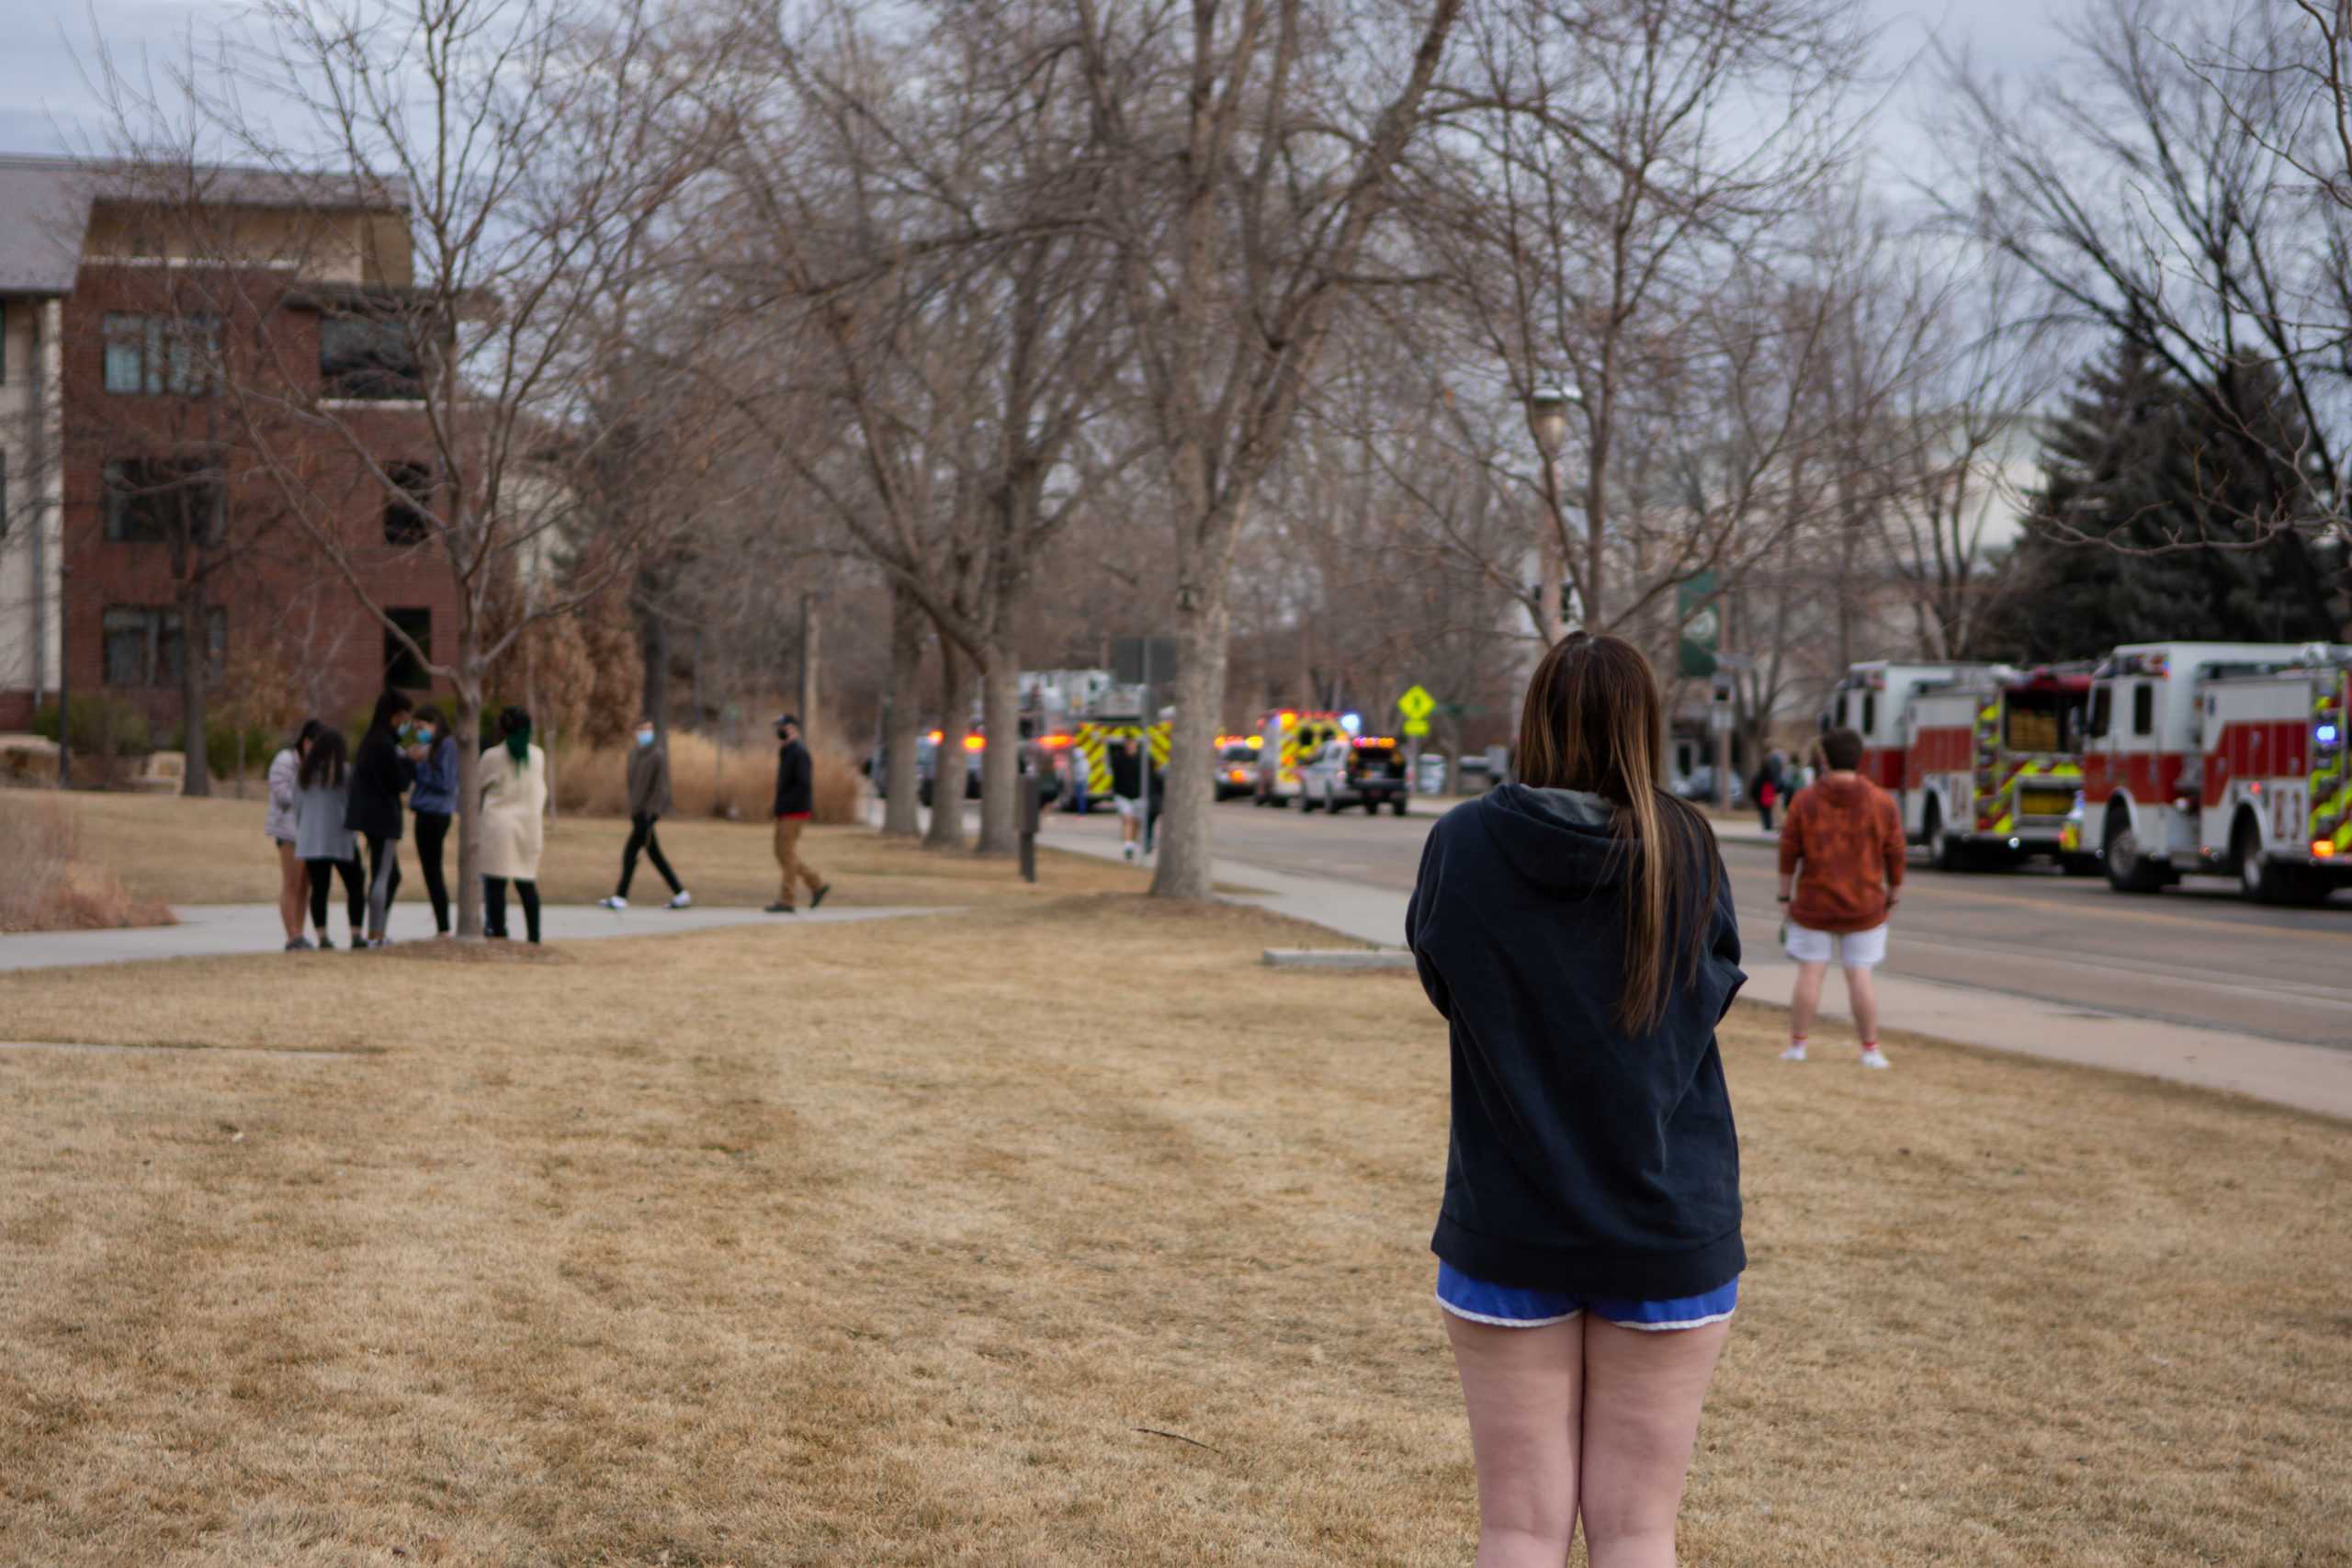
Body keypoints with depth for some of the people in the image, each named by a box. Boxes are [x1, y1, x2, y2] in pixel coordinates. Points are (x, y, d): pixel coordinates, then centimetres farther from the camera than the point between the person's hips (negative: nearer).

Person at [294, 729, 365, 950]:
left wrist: (300, 836, 20)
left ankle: (322, 937, -2)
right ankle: (356, 934, -3)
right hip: (340, 839, -4)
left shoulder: (304, 774, 7)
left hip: (311, 841, 4)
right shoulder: (345, 771, -7)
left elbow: (297, 807, 11)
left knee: (319, 889, 4)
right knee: (354, 888, 5)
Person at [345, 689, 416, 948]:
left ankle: (377, 933, 17)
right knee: (382, 876, -6)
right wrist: (411, 761, -2)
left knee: (393, 876, 15)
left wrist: (406, 758, 8)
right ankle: (375, 936, -5)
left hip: (370, 815, 10)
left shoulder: (371, 740, 14)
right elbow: (400, 783, -16)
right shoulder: (386, 744, -16)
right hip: (384, 816, -10)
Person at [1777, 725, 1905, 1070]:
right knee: (1859, 976, 4)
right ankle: (1871, 1050, 4)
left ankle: (1797, 1045, 7)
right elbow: (1895, 857, -2)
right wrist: (1892, 898, 9)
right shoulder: (1882, 803, -5)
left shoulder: (1805, 802, -6)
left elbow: (1788, 854, -4)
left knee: (1809, 974, 5)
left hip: (1814, 906, 0)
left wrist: (1785, 896, 5)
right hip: (1864, 909, 0)